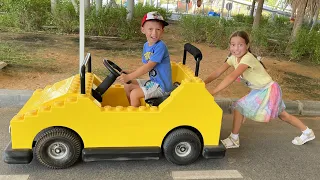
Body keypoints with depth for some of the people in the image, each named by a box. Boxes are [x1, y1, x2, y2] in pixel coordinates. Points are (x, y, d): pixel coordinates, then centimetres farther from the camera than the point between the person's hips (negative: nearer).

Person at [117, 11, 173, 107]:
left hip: (162, 86, -9)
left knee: (134, 94, -16)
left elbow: (148, 67, -24)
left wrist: (129, 77, -21)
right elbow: (144, 66, 7)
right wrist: (129, 74, -7)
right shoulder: (146, 45, 5)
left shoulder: (160, 46, -21)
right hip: (153, 81, 9)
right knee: (127, 86, 12)